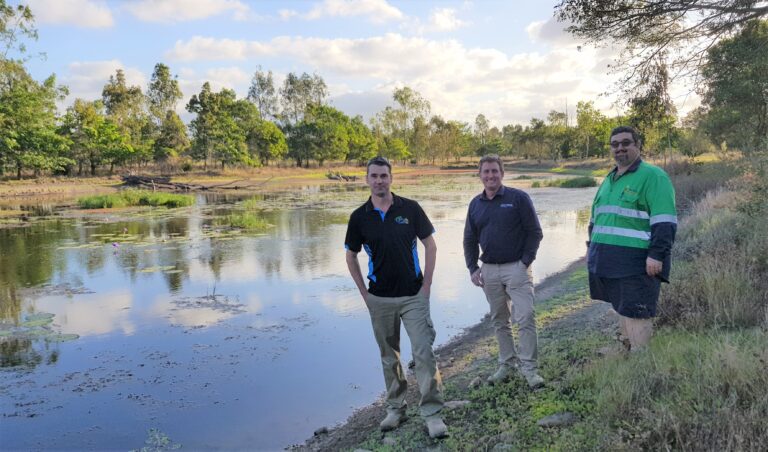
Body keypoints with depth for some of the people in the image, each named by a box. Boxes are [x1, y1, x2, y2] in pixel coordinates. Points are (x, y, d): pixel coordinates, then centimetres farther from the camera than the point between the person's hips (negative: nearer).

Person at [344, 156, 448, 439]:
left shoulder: (410, 209, -5)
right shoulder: (359, 217, -2)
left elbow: (430, 246, 1)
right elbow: (351, 256, 8)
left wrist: (426, 285, -4)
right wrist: (364, 292, 3)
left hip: (414, 296, -2)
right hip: (379, 299, 2)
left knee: (423, 353, -5)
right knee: (389, 356, 13)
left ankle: (432, 413, 6)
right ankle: (395, 408, 29)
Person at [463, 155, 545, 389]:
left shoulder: (518, 198, -4)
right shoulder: (475, 204, 9)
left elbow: (535, 232, -3)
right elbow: (470, 240, 15)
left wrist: (525, 262, -10)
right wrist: (472, 268, 5)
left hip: (516, 268, -4)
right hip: (489, 270, 5)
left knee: (525, 318, -8)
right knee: (499, 321, 12)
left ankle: (529, 368, 3)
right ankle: (507, 364, 24)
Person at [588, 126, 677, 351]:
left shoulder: (652, 176, -7)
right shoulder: (609, 180, 18)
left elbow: (664, 222, -15)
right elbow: (596, 218, 26)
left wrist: (657, 255, -21)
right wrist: (591, 248, 22)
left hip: (636, 263, -8)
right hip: (609, 261, 8)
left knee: (636, 315, -3)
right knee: (621, 310, 17)